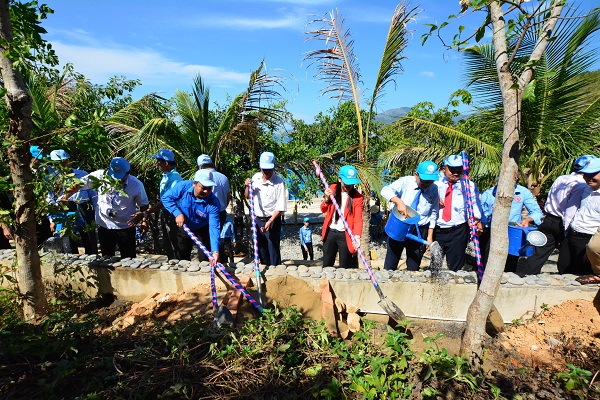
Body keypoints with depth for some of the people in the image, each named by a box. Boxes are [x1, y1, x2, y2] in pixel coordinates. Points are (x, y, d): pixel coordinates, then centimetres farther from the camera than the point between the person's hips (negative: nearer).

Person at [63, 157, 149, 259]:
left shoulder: (136, 184, -11)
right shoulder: (101, 175, -9)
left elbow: (144, 204, -2)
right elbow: (79, 184, -1)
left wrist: (141, 214, -23)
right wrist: (65, 197, -15)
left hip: (126, 227, -2)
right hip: (104, 226, 2)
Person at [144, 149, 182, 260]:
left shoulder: (174, 177, -20)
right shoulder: (165, 176, 10)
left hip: (172, 216, -10)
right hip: (165, 214, 10)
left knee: (174, 247, -2)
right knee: (167, 246, 19)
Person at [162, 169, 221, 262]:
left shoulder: (213, 203, -30)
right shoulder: (183, 187, -26)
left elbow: (214, 227, -35)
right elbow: (166, 197, -16)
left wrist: (215, 251, -46)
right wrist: (177, 213, -30)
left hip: (203, 231, -2)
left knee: (205, 261, 2)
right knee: (183, 259, 17)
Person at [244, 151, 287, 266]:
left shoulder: (279, 182, -16)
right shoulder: (256, 177, 3)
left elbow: (280, 207, -16)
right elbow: (247, 196, 16)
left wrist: (270, 222, -24)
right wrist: (247, 187, -4)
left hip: (272, 220, -6)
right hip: (257, 220, 6)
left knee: (273, 251, -4)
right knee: (261, 251, 15)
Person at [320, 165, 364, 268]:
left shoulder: (358, 197, -10)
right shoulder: (332, 189, 1)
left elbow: (358, 220, -17)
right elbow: (323, 210, 10)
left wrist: (357, 236, -35)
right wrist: (327, 199, -11)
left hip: (346, 235, -3)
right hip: (330, 233, 3)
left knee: (344, 268, 6)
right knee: (326, 265, 13)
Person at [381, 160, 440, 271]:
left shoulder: (434, 190, -3)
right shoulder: (405, 182, -11)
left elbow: (433, 214, 3)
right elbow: (386, 190, -27)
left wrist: (430, 236, 0)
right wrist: (399, 202, -43)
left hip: (419, 230, 2)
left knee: (413, 266, 13)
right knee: (390, 266, 5)